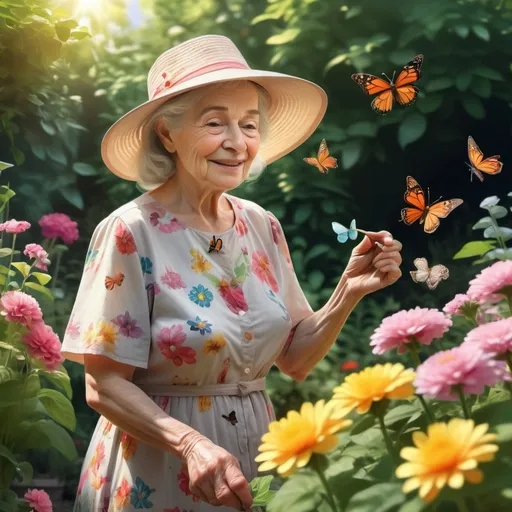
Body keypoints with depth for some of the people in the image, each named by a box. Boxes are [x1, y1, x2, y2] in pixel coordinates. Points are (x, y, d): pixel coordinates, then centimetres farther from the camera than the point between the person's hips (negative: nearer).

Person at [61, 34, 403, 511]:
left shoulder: (262, 226, -1)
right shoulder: (131, 231, -17)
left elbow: (295, 359, 3)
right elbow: (105, 386, -14)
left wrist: (348, 293, -11)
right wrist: (191, 443, -27)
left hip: (256, 451, 5)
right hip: (158, 469, -5)